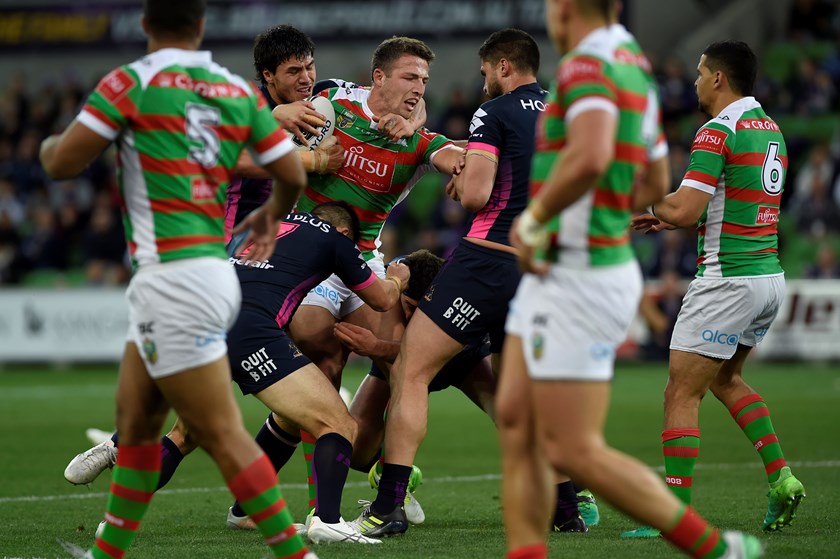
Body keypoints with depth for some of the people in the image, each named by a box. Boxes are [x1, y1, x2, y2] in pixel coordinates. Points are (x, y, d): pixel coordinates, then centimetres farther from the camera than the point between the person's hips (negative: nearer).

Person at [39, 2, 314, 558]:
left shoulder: (131, 82, -8)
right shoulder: (240, 90, 8)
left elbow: (63, 163, -8)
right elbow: (293, 174, 10)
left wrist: (48, 144, 17)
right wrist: (272, 214, 33)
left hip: (173, 277, -8)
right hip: (213, 272, 8)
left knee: (222, 434, -6)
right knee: (136, 420, 17)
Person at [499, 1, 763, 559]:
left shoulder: (588, 65, -16)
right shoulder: (635, 67, 14)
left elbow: (590, 158, -36)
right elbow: (655, 184, 25)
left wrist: (534, 219, -22)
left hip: (579, 279, -10)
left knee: (573, 451, -6)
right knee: (517, 425, 6)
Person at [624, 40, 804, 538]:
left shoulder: (719, 132, -15)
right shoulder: (769, 128, 13)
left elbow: (686, 210, -21)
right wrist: (669, 219, 17)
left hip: (728, 281, -9)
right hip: (769, 276, 9)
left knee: (682, 396, -4)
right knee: (727, 380, 25)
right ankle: (781, 478, 14)